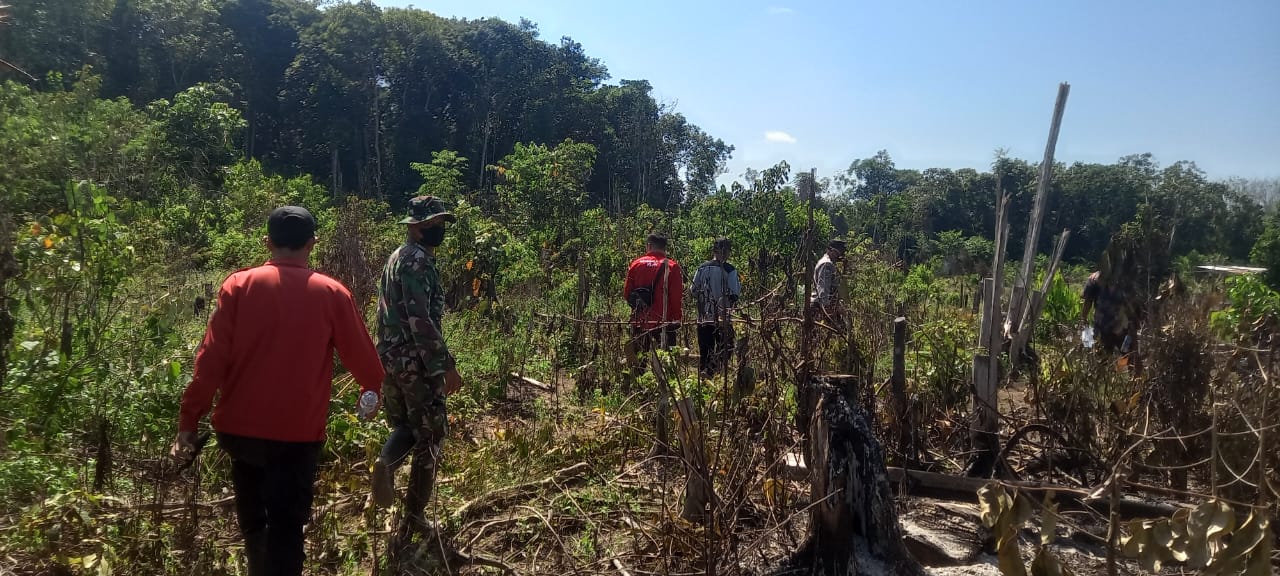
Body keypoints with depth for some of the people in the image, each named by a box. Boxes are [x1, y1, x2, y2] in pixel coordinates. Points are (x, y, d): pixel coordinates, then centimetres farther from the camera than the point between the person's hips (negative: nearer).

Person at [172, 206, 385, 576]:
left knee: (252, 519, 23)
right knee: (286, 529, 5)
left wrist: (188, 421, -2)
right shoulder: (332, 294, -5)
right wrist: (371, 391, 22)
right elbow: (362, 356, 1)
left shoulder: (239, 285, -3)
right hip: (297, 433, -3)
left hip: (239, 427, 3)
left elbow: (211, 359, -7)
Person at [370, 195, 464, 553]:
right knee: (429, 436, 3)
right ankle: (412, 520, 10)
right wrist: (444, 366, -22)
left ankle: (386, 462, -7)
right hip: (416, 361, -9)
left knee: (403, 425, 23)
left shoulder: (398, 257, 16)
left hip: (390, 356, 9)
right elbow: (421, 321, -23)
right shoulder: (418, 260, -16)